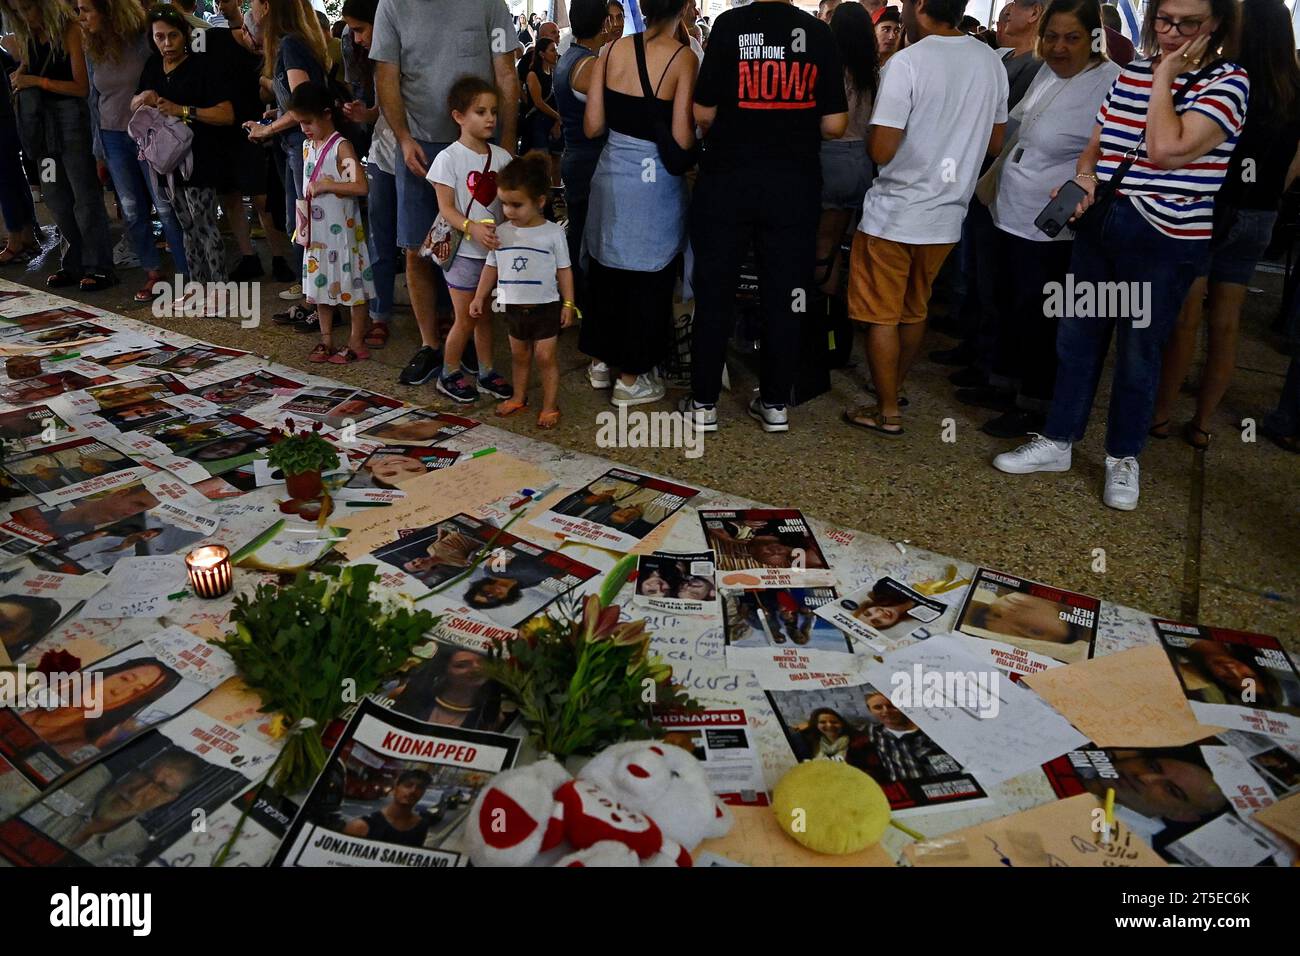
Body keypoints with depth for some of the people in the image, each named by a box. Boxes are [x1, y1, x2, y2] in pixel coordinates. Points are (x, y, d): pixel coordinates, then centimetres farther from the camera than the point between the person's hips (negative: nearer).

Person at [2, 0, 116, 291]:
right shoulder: (26, 35, 10)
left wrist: (38, 81, -18)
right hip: (40, 118, 7)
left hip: (69, 115, -7)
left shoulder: (68, 29, -9)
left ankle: (99, 267, 0)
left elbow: (82, 88, -13)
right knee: (55, 196, 8)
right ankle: (74, 264, 15)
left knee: (84, 194, -4)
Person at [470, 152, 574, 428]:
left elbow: (564, 271, -5)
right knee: (519, 355, 17)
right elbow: (491, 267, 9)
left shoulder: (553, 233, -10)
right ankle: (519, 397, 32)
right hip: (514, 307, 4)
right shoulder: (501, 233, 0)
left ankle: (550, 405, 8)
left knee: (544, 357, -3)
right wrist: (479, 298, 7)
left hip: (546, 307, -4)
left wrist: (568, 304, -7)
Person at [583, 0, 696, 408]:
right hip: (654, 180, -5)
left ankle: (606, 358, 34)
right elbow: (681, 140, -16)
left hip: (611, 172, 5)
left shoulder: (613, 49, 1)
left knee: (607, 270, 19)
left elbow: (592, 125, 1)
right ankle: (630, 379, 16)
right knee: (647, 278, 7)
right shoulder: (683, 59, -12)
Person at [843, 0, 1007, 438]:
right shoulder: (991, 61, 5)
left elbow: (881, 151, -19)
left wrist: (872, 124, 1)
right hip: (947, 215, 7)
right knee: (914, 312, 20)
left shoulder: (907, 62, -17)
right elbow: (995, 144, 13)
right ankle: (892, 390, 36)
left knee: (881, 316, 6)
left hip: (894, 214, -6)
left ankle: (887, 413, 13)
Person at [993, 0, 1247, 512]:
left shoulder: (1227, 82, -8)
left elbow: (1167, 150, -22)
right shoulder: (1131, 73, 9)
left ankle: (1123, 456, 22)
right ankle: (1057, 441, 23)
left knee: (1138, 352, 5)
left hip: (1165, 241, -5)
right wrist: (1084, 177, -6)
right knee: (1076, 338, 10)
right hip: (1099, 224, 5)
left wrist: (1165, 78, -13)